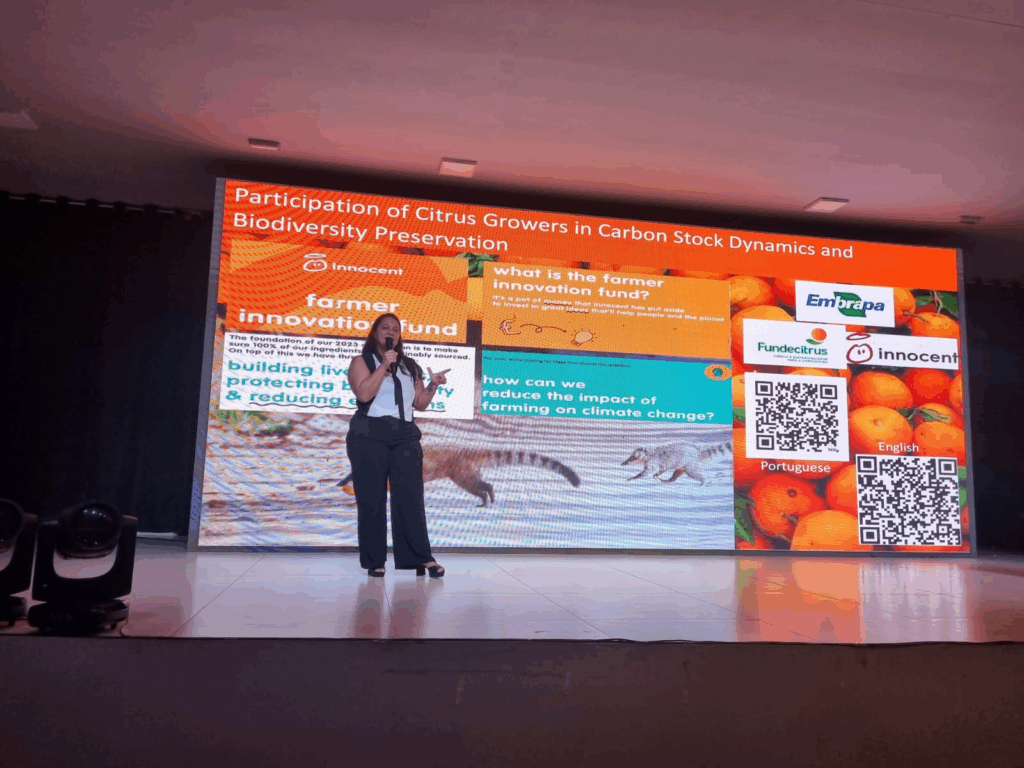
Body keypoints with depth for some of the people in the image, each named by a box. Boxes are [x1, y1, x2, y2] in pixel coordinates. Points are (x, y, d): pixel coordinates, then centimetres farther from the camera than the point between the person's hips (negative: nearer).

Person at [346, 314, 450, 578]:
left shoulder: (409, 366, 20)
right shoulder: (362, 361, 8)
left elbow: (420, 403, 18)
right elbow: (364, 393, -11)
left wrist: (433, 386, 2)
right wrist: (384, 365, -11)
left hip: (405, 436, 3)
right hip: (369, 435, -3)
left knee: (410, 497, -5)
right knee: (372, 499, -2)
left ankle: (422, 557, -6)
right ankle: (374, 560, 3)